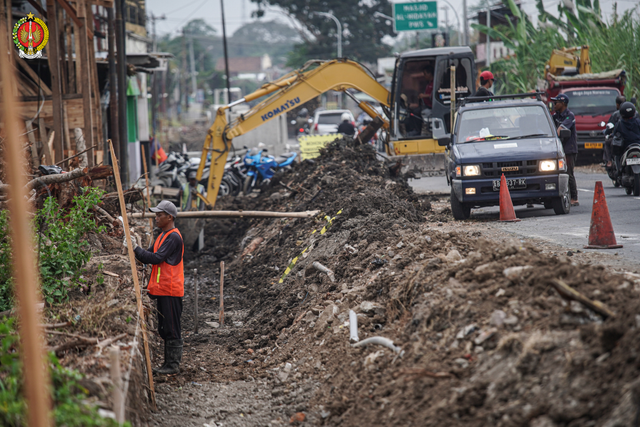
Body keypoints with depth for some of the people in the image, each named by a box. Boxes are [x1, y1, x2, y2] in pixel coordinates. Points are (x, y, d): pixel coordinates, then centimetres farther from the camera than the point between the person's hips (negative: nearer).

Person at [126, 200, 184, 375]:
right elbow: (148, 257, 16)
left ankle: (173, 365, -2)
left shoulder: (173, 237, -14)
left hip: (170, 291, -10)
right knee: (164, 329, 13)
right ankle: (169, 363, 19)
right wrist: (134, 248, -1)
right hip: (162, 290, 10)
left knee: (172, 329, -6)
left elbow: (156, 258, -22)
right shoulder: (163, 236, 18)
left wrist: (136, 248, -18)